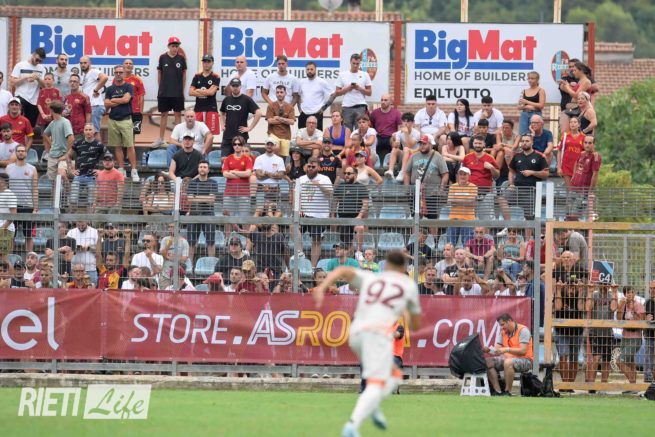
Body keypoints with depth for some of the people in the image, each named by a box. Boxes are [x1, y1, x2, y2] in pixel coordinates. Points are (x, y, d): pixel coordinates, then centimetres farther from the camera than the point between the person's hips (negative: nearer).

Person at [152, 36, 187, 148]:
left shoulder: (181, 58, -1)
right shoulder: (163, 58, -1)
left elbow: (184, 74, 7)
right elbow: (159, 74, 7)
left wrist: (182, 89, 5)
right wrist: (160, 88, 5)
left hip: (177, 93, 0)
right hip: (164, 92, 0)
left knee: (178, 114, 4)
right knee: (164, 114, 8)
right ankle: (160, 139, 15)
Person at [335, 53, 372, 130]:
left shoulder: (365, 75, 8)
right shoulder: (342, 75, 8)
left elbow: (369, 93, 7)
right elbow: (337, 92, 7)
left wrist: (359, 88, -9)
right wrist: (348, 88, -8)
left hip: (360, 106, -1)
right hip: (347, 106, 1)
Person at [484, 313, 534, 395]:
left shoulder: (523, 330, -11)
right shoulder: (502, 332, 10)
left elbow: (523, 351, -20)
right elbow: (497, 350, 5)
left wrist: (507, 349, -29)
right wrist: (489, 350, -17)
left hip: (525, 360, -7)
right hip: (508, 358, 7)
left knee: (508, 363, -38)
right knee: (488, 362, -10)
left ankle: (508, 391, -26)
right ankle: (498, 391, -15)